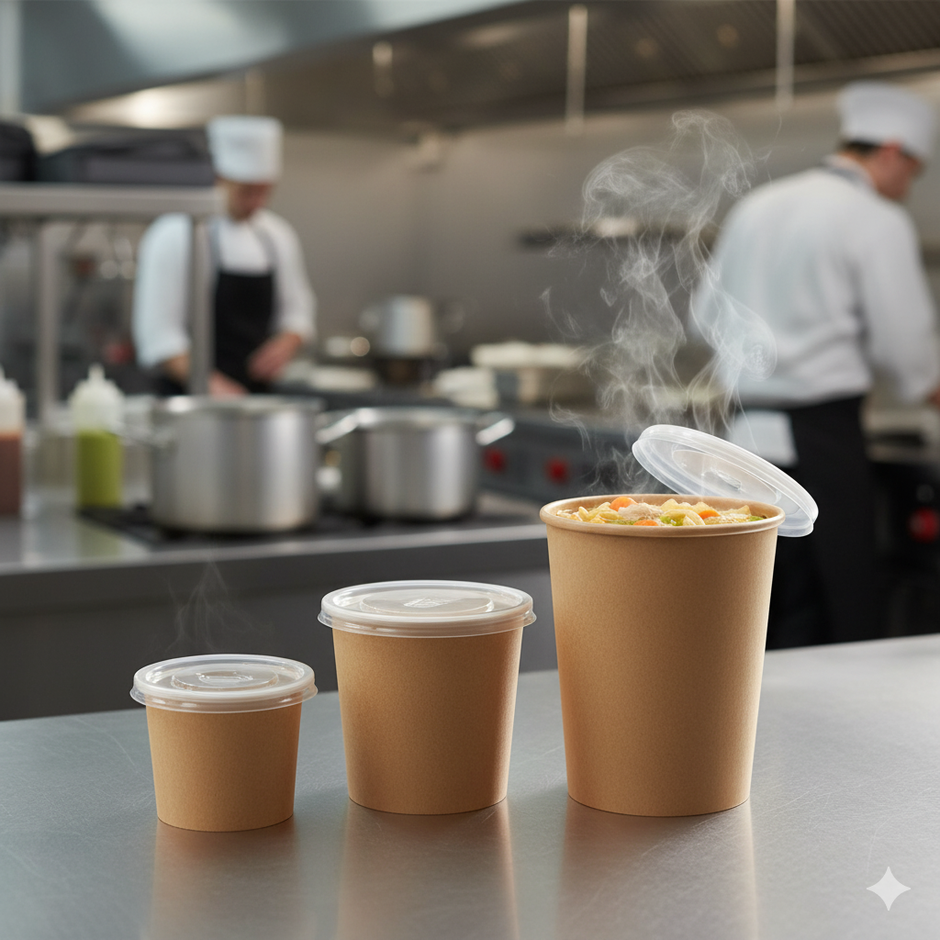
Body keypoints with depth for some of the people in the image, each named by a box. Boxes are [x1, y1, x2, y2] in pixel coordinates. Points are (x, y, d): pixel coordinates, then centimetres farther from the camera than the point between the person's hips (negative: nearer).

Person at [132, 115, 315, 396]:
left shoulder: (278, 235, 11)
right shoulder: (174, 235, -7)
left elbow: (297, 309, 18)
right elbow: (157, 335, -10)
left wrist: (287, 342, -5)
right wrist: (209, 384, -22)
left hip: (257, 393, 5)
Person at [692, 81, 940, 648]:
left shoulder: (755, 207, 13)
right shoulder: (877, 220, -7)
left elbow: (708, 315, 18)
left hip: (750, 428, 7)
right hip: (822, 438, -7)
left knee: (786, 616, 12)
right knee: (850, 619, -1)